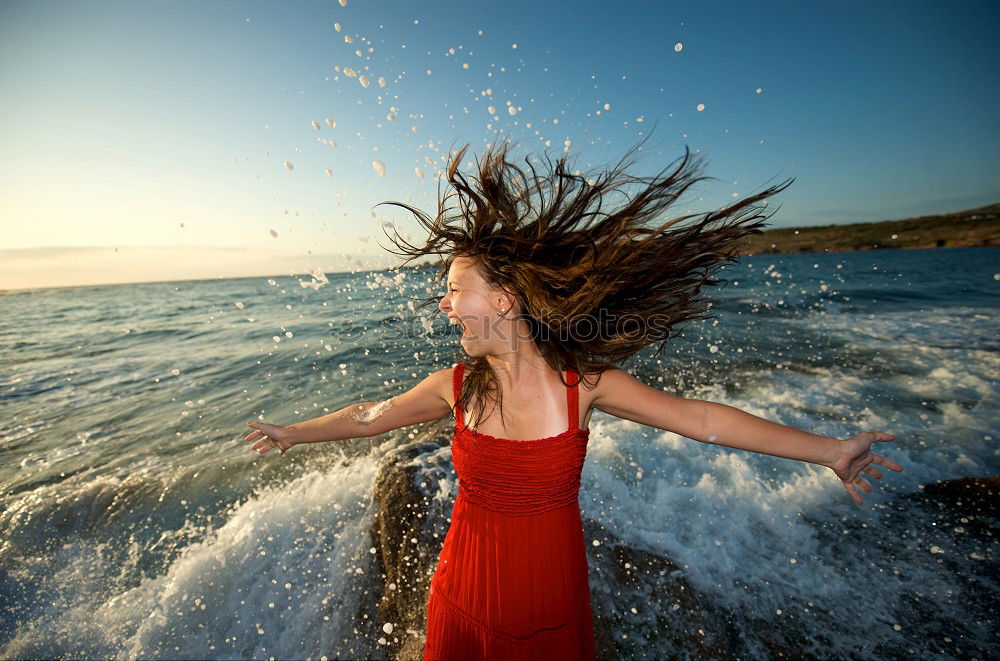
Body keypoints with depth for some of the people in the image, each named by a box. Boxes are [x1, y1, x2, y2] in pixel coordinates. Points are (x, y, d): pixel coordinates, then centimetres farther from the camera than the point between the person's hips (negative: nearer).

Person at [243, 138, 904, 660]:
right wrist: (291, 433, 15)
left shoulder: (583, 382, -21)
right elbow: (370, 415, 1)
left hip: (552, 607, -1)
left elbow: (699, 417, -14)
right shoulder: (457, 386, -15)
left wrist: (828, 450, -12)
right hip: (462, 602, 2)